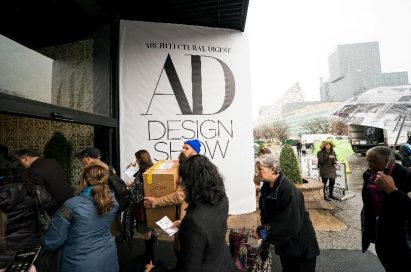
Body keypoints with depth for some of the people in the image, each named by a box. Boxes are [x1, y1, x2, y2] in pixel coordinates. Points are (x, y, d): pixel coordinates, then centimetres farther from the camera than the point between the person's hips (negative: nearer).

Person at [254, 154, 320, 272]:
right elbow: (265, 211, 5)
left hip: (300, 244, -6)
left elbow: (289, 224, -32)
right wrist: (263, 228, -14)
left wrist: (262, 232, -27)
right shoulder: (266, 187, -6)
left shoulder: (288, 190, -31)